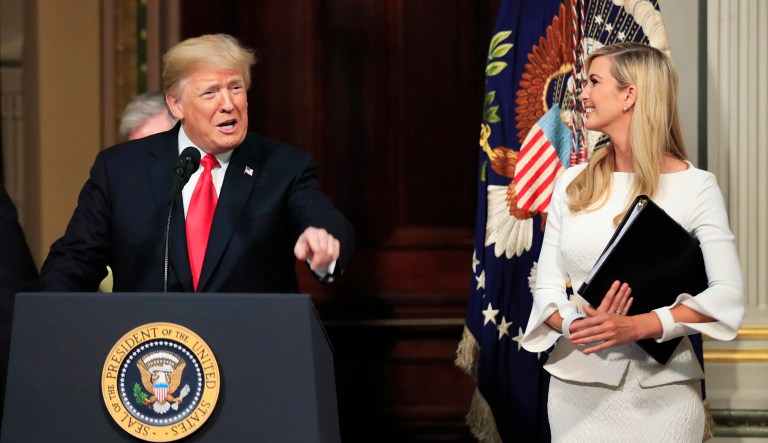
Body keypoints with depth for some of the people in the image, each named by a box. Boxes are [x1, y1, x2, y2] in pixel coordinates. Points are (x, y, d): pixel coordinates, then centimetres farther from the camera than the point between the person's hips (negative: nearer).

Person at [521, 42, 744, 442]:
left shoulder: (694, 187, -6)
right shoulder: (574, 183, 6)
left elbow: (727, 296, -14)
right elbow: (546, 286, 4)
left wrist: (635, 327, -25)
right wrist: (574, 323, -18)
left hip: (660, 389, -3)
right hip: (577, 383, 3)